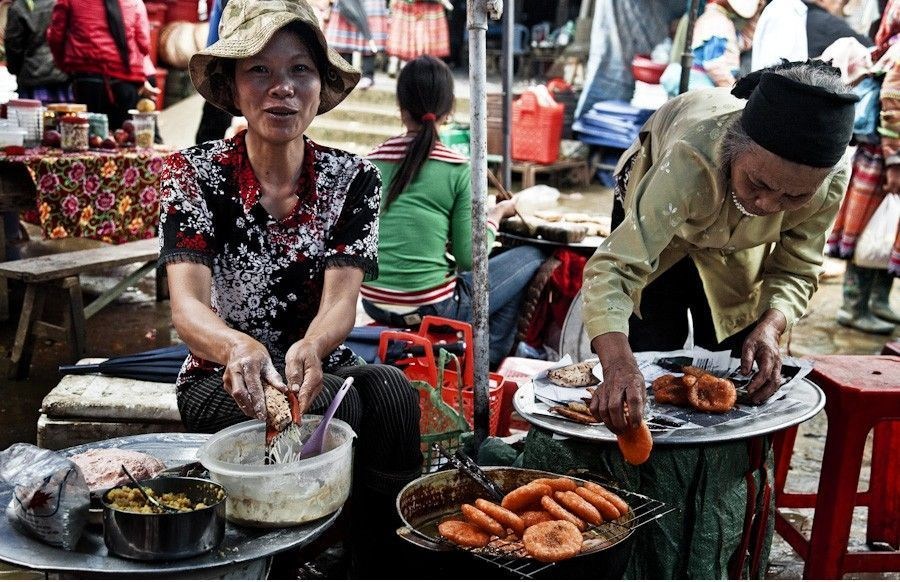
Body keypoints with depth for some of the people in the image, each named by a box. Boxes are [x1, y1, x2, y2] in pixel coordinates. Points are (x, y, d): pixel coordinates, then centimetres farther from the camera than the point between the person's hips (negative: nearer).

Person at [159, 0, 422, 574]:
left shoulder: (354, 179, -2)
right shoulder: (195, 174, -8)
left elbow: (341, 300, -13)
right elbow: (188, 305, -19)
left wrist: (311, 348, -38)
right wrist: (239, 348, -43)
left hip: (318, 365, 2)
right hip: (222, 378, -2)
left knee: (391, 393, -30)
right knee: (332, 406, -32)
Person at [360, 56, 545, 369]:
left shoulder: (373, 161, 0)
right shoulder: (458, 169, -11)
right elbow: (469, 258, -10)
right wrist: (497, 214, 7)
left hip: (374, 304, 6)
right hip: (432, 308, -6)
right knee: (530, 256, 12)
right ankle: (489, 361, 17)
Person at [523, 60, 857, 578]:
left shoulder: (833, 175, -35)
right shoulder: (694, 156, -48)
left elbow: (796, 270, -21)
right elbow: (614, 267, -53)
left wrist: (771, 326, -43)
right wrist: (619, 366, -70)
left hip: (738, 254, 3)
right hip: (661, 210, -3)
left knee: (740, 385, 5)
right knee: (649, 371, -3)